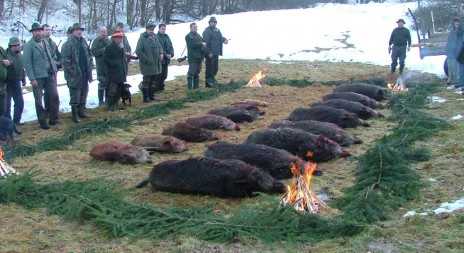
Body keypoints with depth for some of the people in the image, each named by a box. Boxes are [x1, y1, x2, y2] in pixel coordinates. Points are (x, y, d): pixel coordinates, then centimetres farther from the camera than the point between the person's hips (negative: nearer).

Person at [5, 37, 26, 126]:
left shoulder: (19, 55, 6)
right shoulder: (6, 54, -17)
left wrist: (23, 80, 18)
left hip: (16, 83, 7)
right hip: (7, 84, -7)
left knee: (20, 102, 9)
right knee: (7, 104, -1)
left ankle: (16, 120, 22)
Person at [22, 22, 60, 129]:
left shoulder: (45, 42, 9)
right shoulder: (29, 45, -8)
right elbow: (27, 63, -10)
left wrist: (55, 70, 9)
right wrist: (32, 79, -14)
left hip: (50, 75, 5)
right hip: (38, 77, -5)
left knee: (54, 97, 3)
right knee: (39, 101, 3)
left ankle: (53, 119, 16)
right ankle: (43, 122, 13)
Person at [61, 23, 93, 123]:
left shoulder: (84, 42, 13)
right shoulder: (69, 43, -10)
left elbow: (89, 56, 19)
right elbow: (65, 59, -14)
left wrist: (90, 68, 11)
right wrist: (70, 71, -17)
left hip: (84, 73, 7)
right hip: (75, 74, -7)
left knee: (84, 93, 15)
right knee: (75, 94, -3)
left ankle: (82, 111, 26)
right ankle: (75, 114, 5)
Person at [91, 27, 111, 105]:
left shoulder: (109, 41, 11)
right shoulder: (96, 41, -1)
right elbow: (93, 52, -12)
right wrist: (103, 50, -16)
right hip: (101, 66, -4)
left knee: (109, 84, 10)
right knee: (102, 84, -2)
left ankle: (107, 99, 21)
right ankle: (101, 101, 4)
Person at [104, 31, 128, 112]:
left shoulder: (121, 47, 16)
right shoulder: (109, 48, -9)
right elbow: (105, 60, -15)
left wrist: (125, 70, 15)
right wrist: (115, 63, -20)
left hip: (121, 73, 8)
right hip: (113, 74, -8)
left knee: (119, 90, 12)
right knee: (113, 90, -6)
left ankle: (115, 104, 24)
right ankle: (110, 106, 2)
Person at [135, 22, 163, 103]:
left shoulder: (155, 37, 10)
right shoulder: (142, 38, -13)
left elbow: (159, 47, 21)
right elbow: (138, 51, -17)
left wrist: (161, 53, 0)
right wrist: (146, 60, -18)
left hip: (156, 64, 8)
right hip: (147, 64, -7)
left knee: (153, 81, 15)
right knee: (146, 81, 0)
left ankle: (151, 96, 25)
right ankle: (146, 98, 7)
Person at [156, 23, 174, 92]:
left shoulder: (167, 37, 12)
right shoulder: (156, 37, -9)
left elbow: (170, 46, 11)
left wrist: (171, 54, -6)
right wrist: (165, 54, -20)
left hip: (166, 59, 7)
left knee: (164, 75, 13)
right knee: (159, 75, -5)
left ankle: (161, 87, 24)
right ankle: (157, 88, 3)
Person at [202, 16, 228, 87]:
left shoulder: (217, 30, 15)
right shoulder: (207, 31, -12)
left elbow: (221, 37, 28)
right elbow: (206, 42, -18)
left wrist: (224, 40, 4)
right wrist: (209, 52, -22)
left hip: (216, 52, 9)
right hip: (210, 53, -9)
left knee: (216, 67, 16)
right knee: (209, 67, -4)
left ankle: (212, 78, 30)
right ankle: (208, 81, 2)